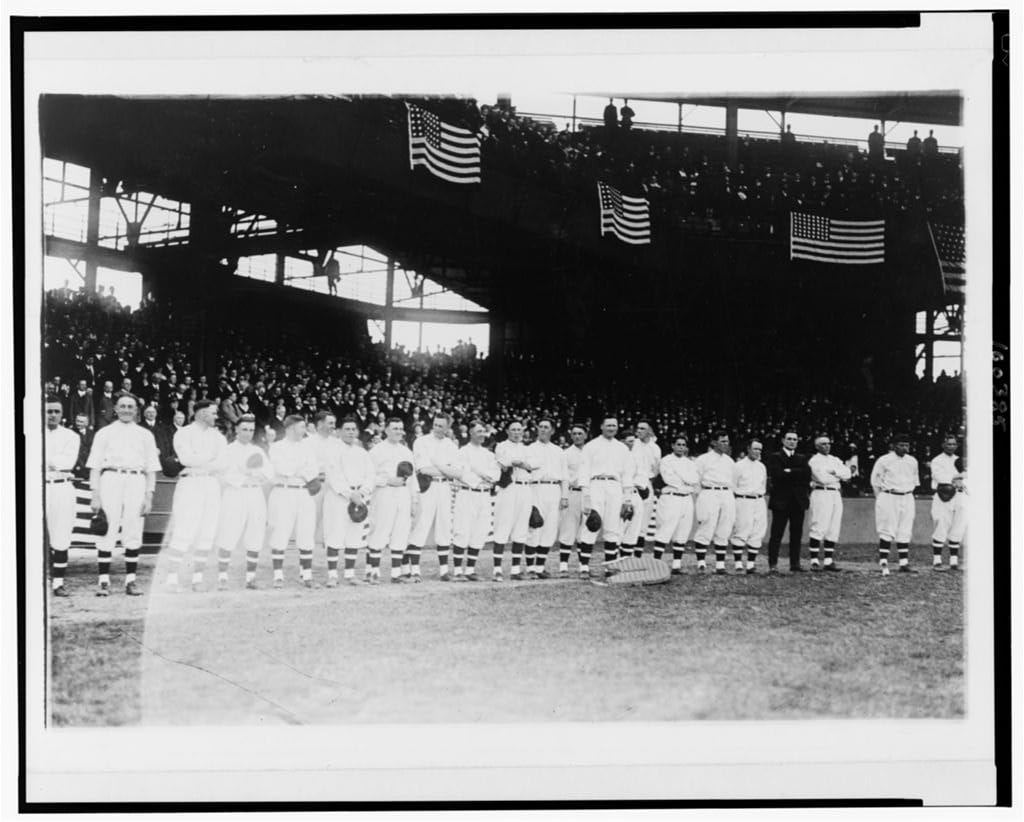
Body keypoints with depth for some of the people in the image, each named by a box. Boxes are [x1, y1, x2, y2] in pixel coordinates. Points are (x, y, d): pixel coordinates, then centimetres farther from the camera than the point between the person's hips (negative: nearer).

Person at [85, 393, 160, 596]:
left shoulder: (145, 436, 17)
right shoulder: (104, 433, 12)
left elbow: (151, 468, 14)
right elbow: (95, 466, 7)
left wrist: (149, 496, 3)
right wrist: (95, 494, -4)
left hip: (137, 481, 2)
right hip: (111, 479, -2)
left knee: (133, 534, 0)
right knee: (107, 533, -7)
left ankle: (130, 581, 5)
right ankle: (104, 581, -4)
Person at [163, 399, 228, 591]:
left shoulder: (218, 437, 15)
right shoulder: (184, 434, 1)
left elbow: (224, 462, 1)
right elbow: (187, 458, -15)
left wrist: (198, 466, -11)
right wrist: (211, 457, -7)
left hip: (212, 485, 5)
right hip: (190, 484, -5)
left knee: (207, 535, 2)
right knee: (183, 534, -10)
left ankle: (197, 579, 10)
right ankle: (171, 579, -4)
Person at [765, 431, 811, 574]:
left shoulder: (802, 459, 18)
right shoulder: (775, 457, 5)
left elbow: (807, 474, 0)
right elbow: (777, 474, -12)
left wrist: (790, 472, -6)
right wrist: (797, 474, -9)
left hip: (799, 502, 4)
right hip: (781, 501, -4)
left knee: (796, 534, 2)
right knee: (776, 534, -6)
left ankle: (795, 565, 5)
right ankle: (772, 565, -5)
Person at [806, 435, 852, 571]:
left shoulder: (835, 460, 20)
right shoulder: (814, 460, -2)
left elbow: (847, 473, 5)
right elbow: (822, 478, -14)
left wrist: (833, 471, -9)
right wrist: (839, 476, 0)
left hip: (836, 494, 7)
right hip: (821, 493, -7)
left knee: (834, 529, 4)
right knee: (819, 528, -11)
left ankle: (829, 561, 7)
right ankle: (814, 560, -10)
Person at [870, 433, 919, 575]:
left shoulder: (912, 461, 10)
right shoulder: (884, 461, -6)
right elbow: (875, 481, 0)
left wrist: (909, 494, 15)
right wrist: (881, 499, 2)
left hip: (907, 499, 5)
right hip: (889, 498, -5)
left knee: (905, 532, 5)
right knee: (887, 532, -8)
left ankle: (904, 563, 9)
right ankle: (883, 563, -6)